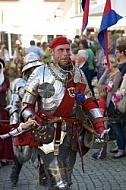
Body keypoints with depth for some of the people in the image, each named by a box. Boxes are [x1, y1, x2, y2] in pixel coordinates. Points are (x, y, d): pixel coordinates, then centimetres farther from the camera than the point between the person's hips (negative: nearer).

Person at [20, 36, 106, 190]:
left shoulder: (78, 74, 12)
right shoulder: (41, 74, -1)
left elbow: (88, 103, 15)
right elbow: (26, 106, 1)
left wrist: (100, 126, 3)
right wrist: (32, 119, -19)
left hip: (71, 136, 5)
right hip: (50, 136, -5)